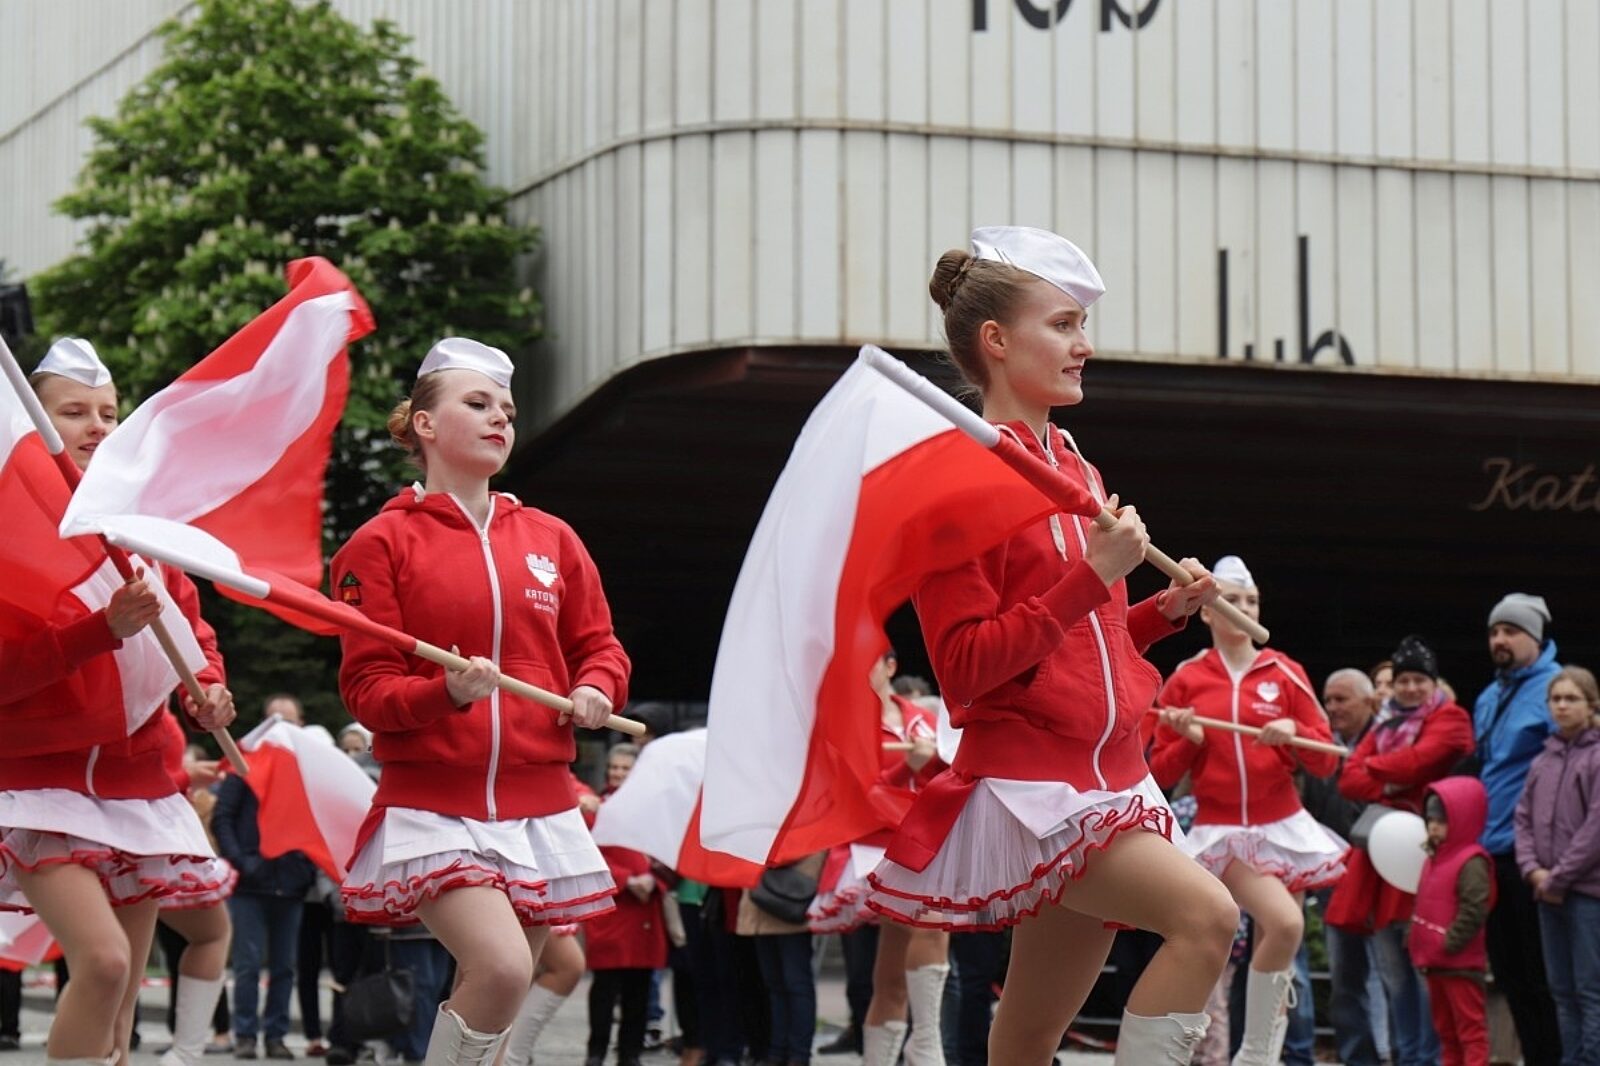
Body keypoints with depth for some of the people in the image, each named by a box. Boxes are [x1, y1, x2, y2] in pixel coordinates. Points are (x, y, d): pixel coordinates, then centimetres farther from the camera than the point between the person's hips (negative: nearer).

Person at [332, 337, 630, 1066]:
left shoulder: (550, 539, 10)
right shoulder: (383, 543, -2)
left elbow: (598, 644, 19)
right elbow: (367, 689, -6)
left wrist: (597, 690, -4)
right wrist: (448, 691, -25)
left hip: (538, 807, 5)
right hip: (434, 806, -5)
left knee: (490, 1000, 7)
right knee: (501, 968, -24)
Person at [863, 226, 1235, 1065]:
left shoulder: (1076, 472, 15)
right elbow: (966, 670, -16)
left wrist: (1166, 609, 9)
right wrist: (1092, 576, -19)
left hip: (1108, 774, 8)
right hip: (1027, 782, -8)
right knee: (1205, 915, -26)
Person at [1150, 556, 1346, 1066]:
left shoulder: (1285, 673, 5)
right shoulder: (1186, 680, 3)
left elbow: (1325, 760, 3)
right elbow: (1161, 773, 5)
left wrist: (1294, 733, -15)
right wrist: (1189, 741, -13)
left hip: (1283, 827, 3)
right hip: (1222, 830, -3)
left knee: (1275, 948, 0)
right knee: (1285, 924, -23)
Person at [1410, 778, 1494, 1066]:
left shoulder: (1472, 862, -15)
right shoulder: (1435, 858, 14)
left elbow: (1474, 911, -23)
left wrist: (1449, 944, -21)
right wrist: (1416, 942, 11)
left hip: (1461, 964, -10)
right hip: (1434, 963, 10)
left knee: (1470, 1028, -5)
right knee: (1445, 1028, 15)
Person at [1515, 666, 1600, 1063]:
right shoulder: (1543, 760, 13)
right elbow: (1524, 818, 13)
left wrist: (1559, 878, -12)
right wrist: (1533, 869, -3)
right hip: (1549, 892, 7)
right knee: (1562, 990, 11)